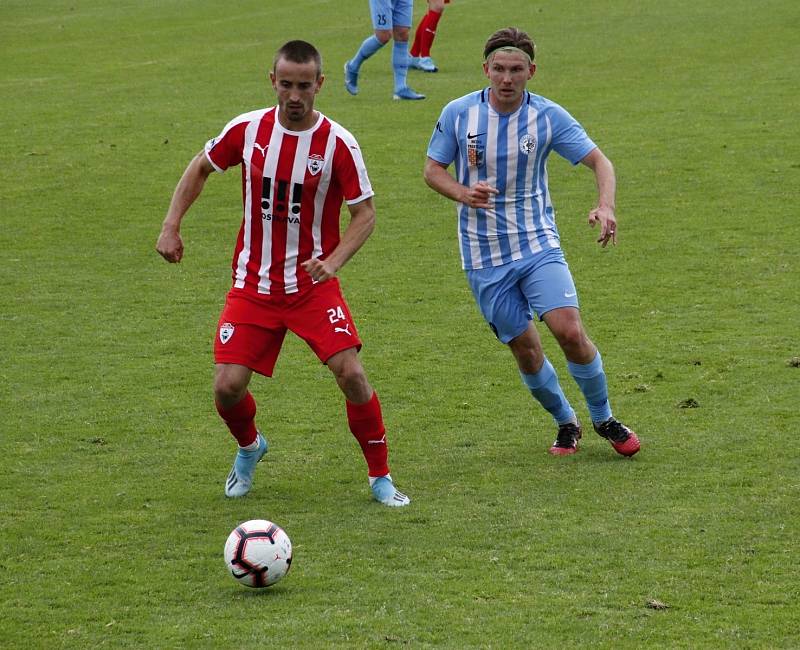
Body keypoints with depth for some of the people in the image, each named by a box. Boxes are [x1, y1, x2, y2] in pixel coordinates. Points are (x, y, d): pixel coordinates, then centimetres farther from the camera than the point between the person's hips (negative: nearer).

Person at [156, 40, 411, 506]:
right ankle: (249, 448, 29)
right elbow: (200, 169, 12)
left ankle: (381, 477, 2)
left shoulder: (339, 144, -12)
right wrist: (171, 226, 3)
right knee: (228, 387, -7)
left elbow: (365, 213, -6)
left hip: (313, 284, -2)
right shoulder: (247, 129, -5)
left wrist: (334, 261, -23)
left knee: (351, 374, -17)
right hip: (253, 285, 2)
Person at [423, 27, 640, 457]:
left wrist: (605, 205, -26)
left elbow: (598, 161, -6)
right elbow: (433, 169, 3)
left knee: (569, 330, -18)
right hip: (484, 256, 1)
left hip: (538, 244, -1)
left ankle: (604, 420, 4)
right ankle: (565, 423, 29)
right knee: (524, 348, 3)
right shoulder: (458, 114, -7)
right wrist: (463, 194, -18)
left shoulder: (548, 116, -8)